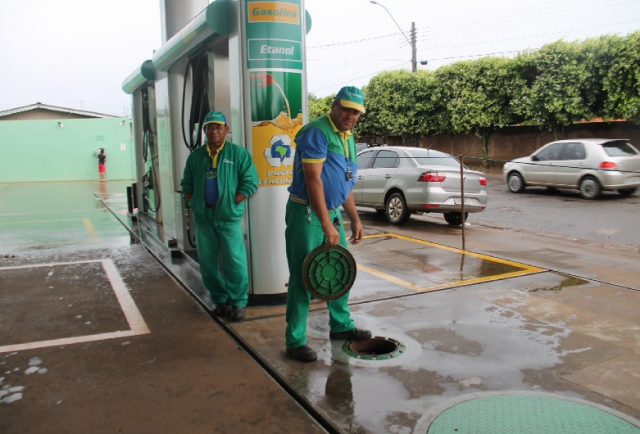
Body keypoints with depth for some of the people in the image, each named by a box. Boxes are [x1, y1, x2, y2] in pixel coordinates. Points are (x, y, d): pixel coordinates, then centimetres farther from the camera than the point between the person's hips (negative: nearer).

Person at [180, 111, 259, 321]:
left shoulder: (238, 153, -2)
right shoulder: (196, 156, 12)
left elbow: (250, 181, -6)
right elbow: (187, 183, 18)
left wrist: (233, 203, -11)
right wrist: (193, 203, 4)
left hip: (229, 218, -4)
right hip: (203, 218, 5)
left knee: (234, 262, -7)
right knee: (207, 263, 9)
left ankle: (238, 302, 6)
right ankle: (219, 299, 24)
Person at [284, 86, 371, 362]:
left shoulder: (348, 138, 14)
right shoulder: (316, 132, -15)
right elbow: (313, 179, -22)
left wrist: (355, 219, 19)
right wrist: (327, 225, -25)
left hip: (332, 212, 9)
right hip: (306, 213, -9)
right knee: (302, 277, -3)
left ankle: (341, 326, 33)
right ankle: (295, 341, 7)